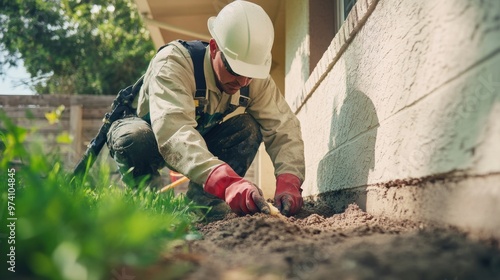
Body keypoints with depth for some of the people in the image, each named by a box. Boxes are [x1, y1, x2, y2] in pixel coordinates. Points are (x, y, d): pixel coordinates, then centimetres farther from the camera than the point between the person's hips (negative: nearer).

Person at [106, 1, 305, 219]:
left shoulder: (256, 78, -19)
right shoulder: (173, 62, -36)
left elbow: (284, 127, -24)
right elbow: (173, 131, -52)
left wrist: (288, 182, -44)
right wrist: (227, 181, -67)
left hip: (200, 143, 4)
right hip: (152, 139, -4)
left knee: (250, 128, -23)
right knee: (134, 137, -39)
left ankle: (203, 201, -21)